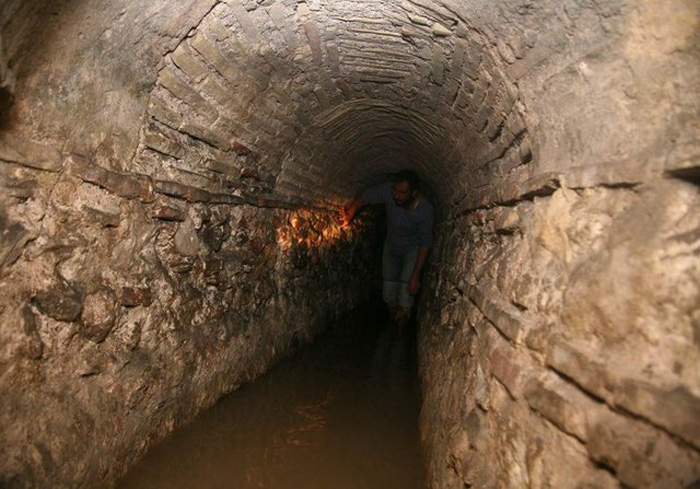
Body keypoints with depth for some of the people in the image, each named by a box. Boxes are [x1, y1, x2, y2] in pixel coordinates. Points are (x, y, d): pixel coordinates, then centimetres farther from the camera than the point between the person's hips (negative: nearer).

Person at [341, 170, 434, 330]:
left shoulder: (424, 209, -33)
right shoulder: (389, 190, -29)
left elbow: (425, 244, -25)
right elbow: (363, 197, -14)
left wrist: (415, 276, -25)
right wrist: (350, 213, -33)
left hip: (413, 249, -3)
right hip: (391, 246, 3)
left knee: (406, 292, -16)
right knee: (389, 293, 7)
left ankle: (400, 334, 7)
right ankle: (393, 325, 32)